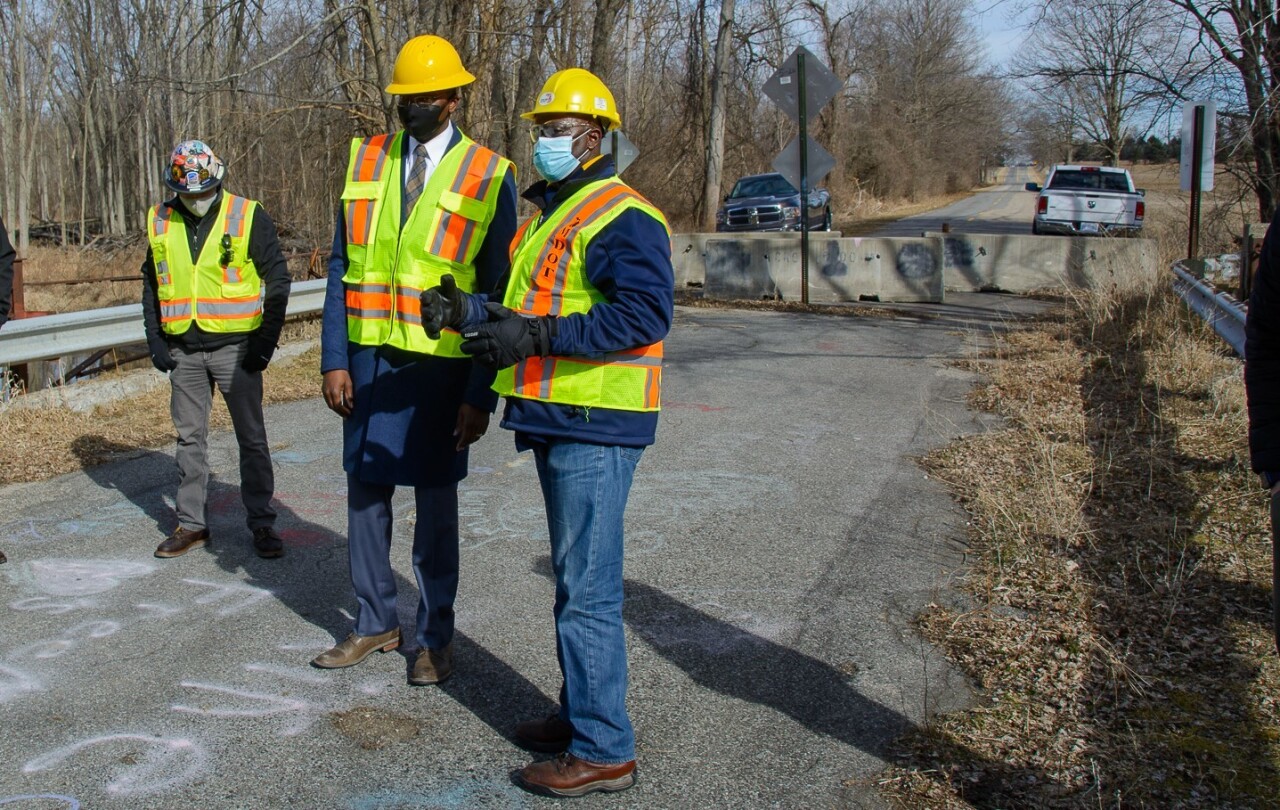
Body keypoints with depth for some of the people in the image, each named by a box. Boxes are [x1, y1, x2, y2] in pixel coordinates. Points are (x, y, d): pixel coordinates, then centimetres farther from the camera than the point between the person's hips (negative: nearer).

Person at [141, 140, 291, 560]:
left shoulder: (248, 217, -6)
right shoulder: (160, 222, 6)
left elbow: (277, 279, -4)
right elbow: (151, 285, 15)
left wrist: (265, 340, -10)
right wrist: (155, 340, 6)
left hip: (234, 347, -4)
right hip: (183, 350, 4)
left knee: (251, 438, 3)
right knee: (189, 438, 11)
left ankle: (262, 522, 12)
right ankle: (192, 524, 21)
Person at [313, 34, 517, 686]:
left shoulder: (487, 176, -5)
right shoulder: (365, 161, 6)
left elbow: (495, 293, -6)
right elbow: (341, 266, 7)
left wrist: (482, 394, -10)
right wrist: (334, 359, 0)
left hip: (441, 366, -3)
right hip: (370, 358, 4)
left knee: (436, 504, 9)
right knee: (365, 494, 12)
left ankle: (435, 638, 24)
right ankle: (375, 624, 30)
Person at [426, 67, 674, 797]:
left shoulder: (621, 217, -13)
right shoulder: (548, 213, 19)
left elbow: (644, 313, -25)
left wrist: (535, 334, -28)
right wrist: (472, 311, 3)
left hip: (595, 425, -10)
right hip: (559, 419, 11)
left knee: (587, 587, -6)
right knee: (576, 576, 17)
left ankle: (604, 750, 4)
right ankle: (584, 715, 30)